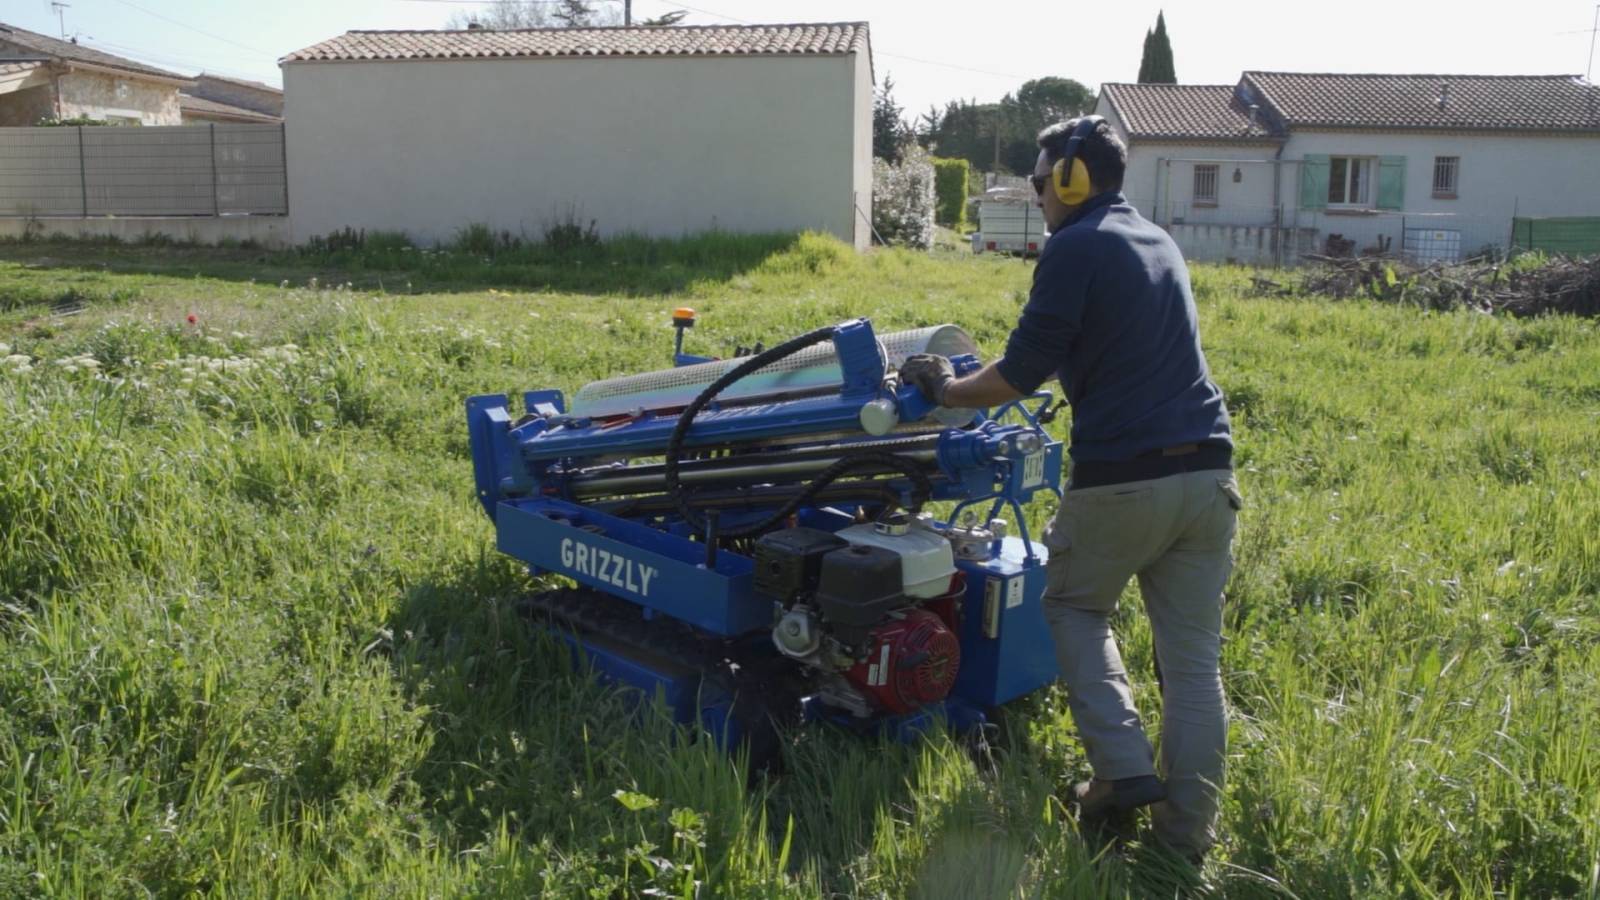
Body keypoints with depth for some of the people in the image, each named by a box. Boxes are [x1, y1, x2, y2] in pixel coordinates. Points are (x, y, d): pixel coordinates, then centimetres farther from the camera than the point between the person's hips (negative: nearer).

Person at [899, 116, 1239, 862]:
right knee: (1193, 657, 9)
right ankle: (1187, 829, 15)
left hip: (1121, 478, -7)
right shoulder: (1158, 241, 20)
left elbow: (1023, 372, -9)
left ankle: (1123, 768, 9)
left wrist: (948, 390, 9)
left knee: (1074, 607, 18)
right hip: (1205, 471, 7)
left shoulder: (1074, 248, -6)